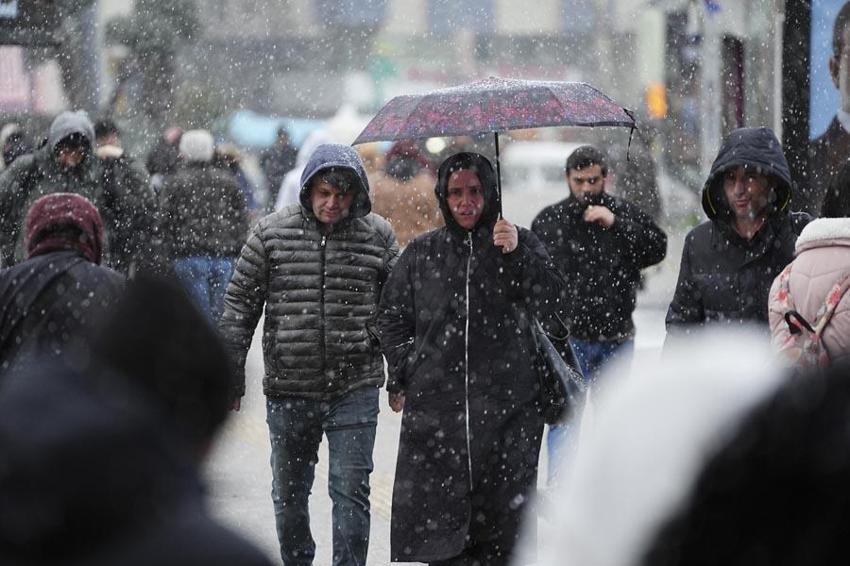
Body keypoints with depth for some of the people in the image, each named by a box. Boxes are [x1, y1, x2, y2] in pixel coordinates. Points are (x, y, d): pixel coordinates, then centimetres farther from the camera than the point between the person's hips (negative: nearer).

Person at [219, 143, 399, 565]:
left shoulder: (377, 236, 0)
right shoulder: (271, 233, -2)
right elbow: (240, 305, 3)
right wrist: (230, 376, 2)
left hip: (355, 389, -1)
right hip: (288, 391, 1)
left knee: (351, 492, -4)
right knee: (288, 495, 13)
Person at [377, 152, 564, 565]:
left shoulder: (522, 244, 7)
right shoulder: (422, 253, 11)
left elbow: (550, 300, -7)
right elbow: (391, 317, 18)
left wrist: (516, 254, -18)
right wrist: (403, 375, 10)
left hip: (506, 406, -1)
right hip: (434, 403, 1)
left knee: (502, 510, -2)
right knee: (435, 510, -3)